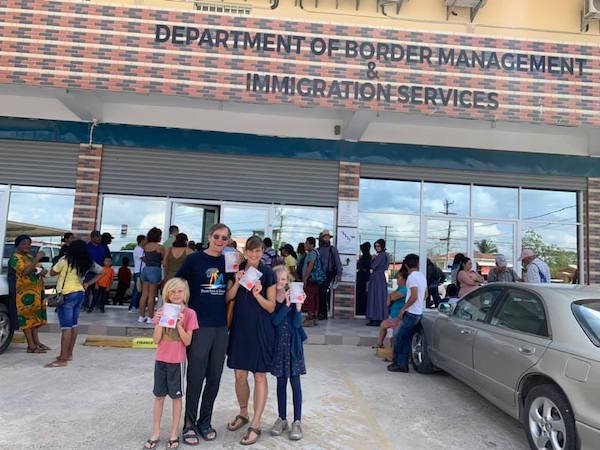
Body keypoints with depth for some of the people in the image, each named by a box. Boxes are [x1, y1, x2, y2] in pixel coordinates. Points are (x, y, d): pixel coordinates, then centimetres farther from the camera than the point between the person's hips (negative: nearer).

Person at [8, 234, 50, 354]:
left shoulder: (30, 256, 17)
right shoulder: (15, 258, -10)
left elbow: (38, 270, 23)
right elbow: (25, 271, -25)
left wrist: (42, 272, -1)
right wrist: (37, 258, -28)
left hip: (36, 291, 9)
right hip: (25, 292, -9)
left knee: (35, 316, 12)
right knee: (27, 317, -5)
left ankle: (36, 342, 19)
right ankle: (31, 346, -4)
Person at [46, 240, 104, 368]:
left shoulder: (65, 260, -11)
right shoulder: (87, 263, 5)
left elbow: (52, 272, 1)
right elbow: (100, 272, 15)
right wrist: (88, 283, 12)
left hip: (67, 295, -7)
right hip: (80, 294, 7)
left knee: (66, 327, -8)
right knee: (74, 325, 15)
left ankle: (62, 359, -6)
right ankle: (69, 354, 25)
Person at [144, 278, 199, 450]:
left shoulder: (189, 314, -9)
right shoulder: (161, 312, -1)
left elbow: (187, 341, -12)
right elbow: (156, 340, -5)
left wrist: (179, 324, -25)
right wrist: (159, 323, -19)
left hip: (178, 361, -3)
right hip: (161, 360, 3)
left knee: (176, 396, 8)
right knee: (159, 396, 12)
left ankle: (174, 433, 21)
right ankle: (155, 432, 25)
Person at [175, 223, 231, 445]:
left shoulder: (227, 262, 7)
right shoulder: (194, 259, -5)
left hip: (221, 327, 4)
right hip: (198, 326, -4)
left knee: (214, 378, 12)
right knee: (195, 378, 3)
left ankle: (205, 421, 28)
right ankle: (189, 424, 21)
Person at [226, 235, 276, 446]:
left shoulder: (268, 274, -5)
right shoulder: (237, 270, 5)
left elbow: (271, 307, -4)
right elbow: (227, 298, 5)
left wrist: (257, 295, -21)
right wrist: (237, 283, -11)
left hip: (260, 329, -3)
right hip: (240, 327, 4)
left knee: (259, 376, 3)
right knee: (240, 375, 12)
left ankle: (255, 425, 13)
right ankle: (243, 414, 35)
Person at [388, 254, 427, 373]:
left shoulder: (412, 277, -16)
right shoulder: (422, 276, 11)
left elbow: (414, 296, -22)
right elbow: (425, 294, 20)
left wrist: (403, 309, -13)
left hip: (411, 313, -9)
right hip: (419, 312, 9)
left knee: (399, 338, -1)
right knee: (406, 339, 11)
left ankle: (399, 364, 4)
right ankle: (403, 364, 14)